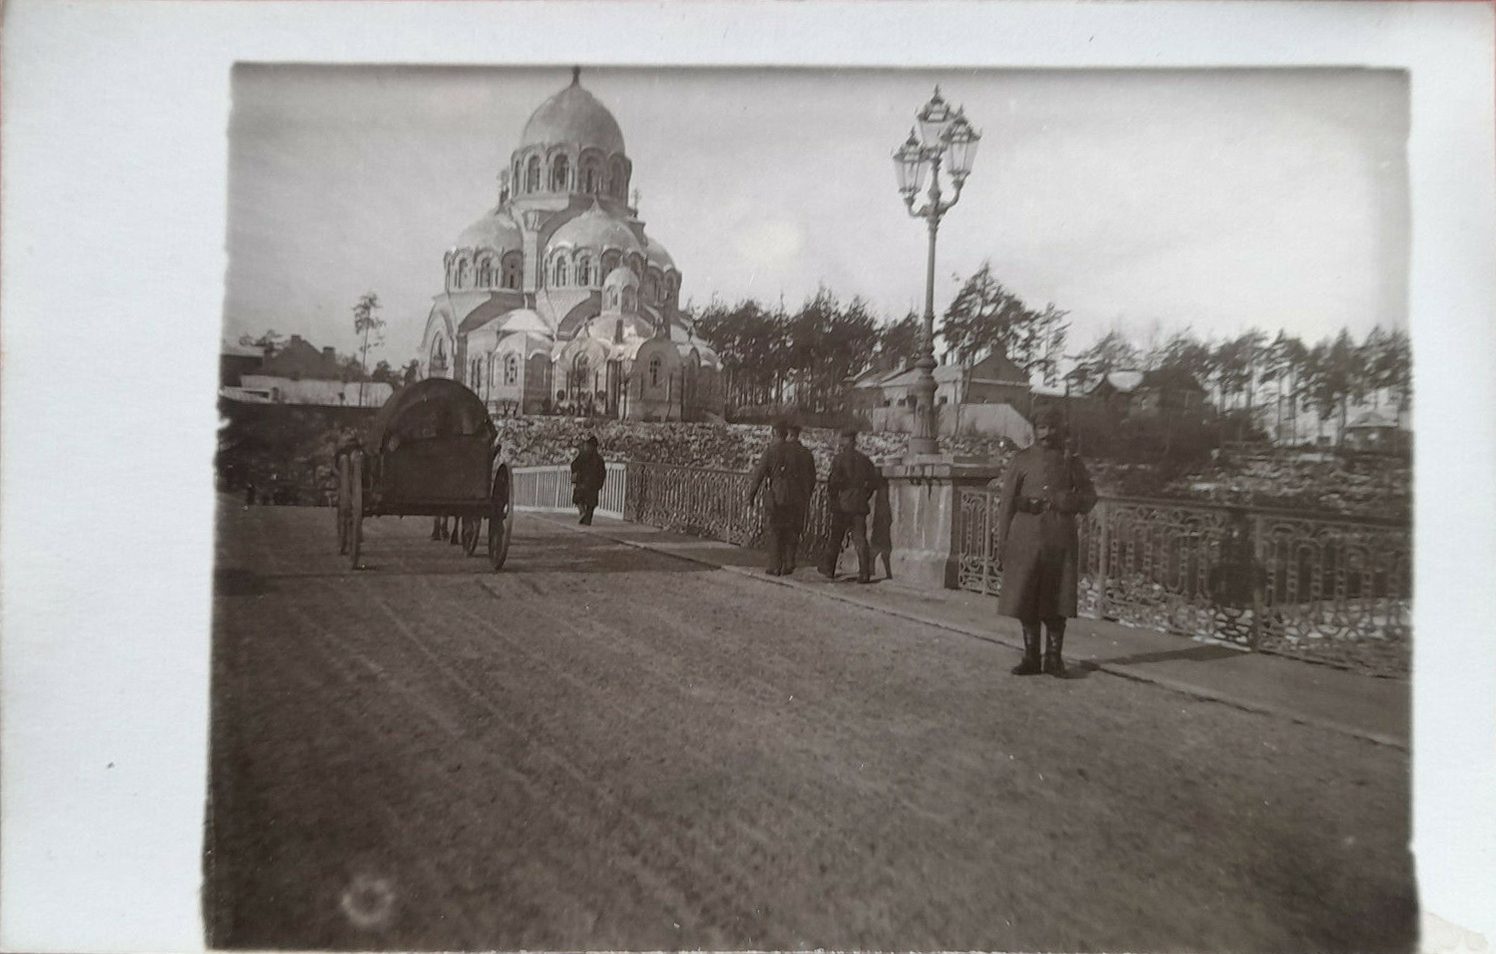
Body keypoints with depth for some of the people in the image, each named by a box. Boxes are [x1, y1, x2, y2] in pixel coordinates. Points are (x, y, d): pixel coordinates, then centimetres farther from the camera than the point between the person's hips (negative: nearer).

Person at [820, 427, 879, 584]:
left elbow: (834, 481, -14)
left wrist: (830, 498, -1)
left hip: (842, 505, -3)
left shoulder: (839, 458, -6)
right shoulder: (864, 459, 6)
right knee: (860, 539, 1)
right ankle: (865, 573, -7)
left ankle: (828, 569, 18)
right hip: (859, 505, 3)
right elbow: (873, 482, 7)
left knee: (835, 539, 9)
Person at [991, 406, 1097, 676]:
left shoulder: (1071, 461, 10)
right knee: (1025, 601, 3)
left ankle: (1054, 658, 15)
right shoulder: (1022, 459, 7)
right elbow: (1007, 504, 5)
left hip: (1060, 539, 0)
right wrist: (1002, 544, -1)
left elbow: (1090, 497, 11)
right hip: (1026, 538, 0)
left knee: (1057, 602, 3)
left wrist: (1069, 500, -12)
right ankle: (1030, 657, 14)